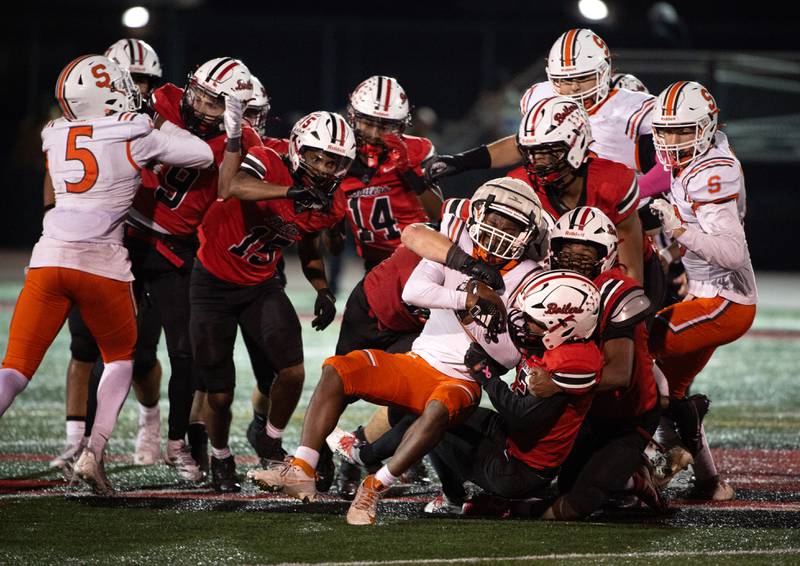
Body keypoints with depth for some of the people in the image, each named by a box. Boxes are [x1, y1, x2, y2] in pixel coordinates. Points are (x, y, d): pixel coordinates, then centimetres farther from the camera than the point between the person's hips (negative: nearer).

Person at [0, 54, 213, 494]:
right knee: (120, 358, 21)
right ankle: (93, 453, 5)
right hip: (102, 264, -3)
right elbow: (203, 156, 4)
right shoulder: (137, 135, -4)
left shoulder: (55, 136, 9)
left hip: (51, 256, 3)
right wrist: (164, 124, 17)